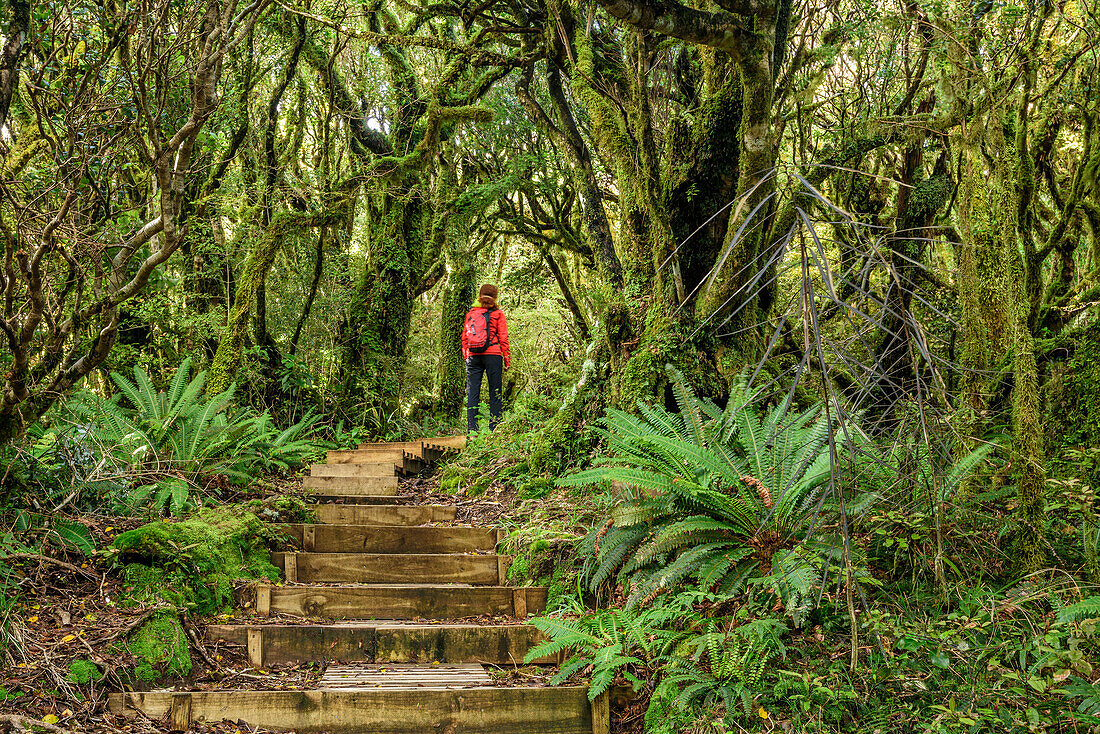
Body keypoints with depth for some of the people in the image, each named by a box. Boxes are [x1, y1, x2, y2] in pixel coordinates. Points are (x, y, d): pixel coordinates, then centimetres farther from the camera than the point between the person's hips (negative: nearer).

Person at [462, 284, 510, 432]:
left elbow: (464, 338, 11)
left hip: (473, 357, 3)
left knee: (472, 393, 3)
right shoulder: (498, 314, 2)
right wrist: (507, 358, 4)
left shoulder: (470, 314, 11)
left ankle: (472, 429, -1)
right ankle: (494, 428, -3)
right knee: (495, 392, 1)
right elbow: (503, 338, 0)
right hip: (493, 355, -3)